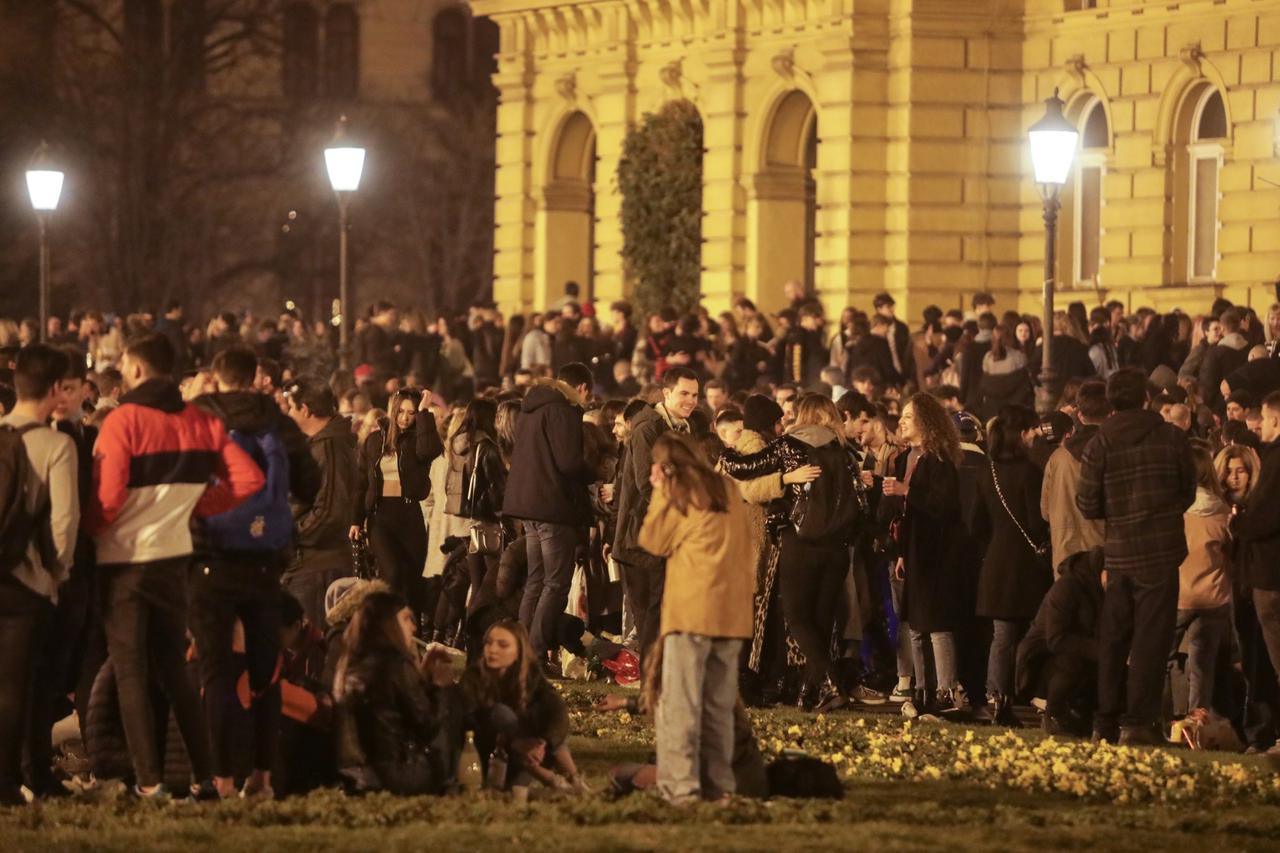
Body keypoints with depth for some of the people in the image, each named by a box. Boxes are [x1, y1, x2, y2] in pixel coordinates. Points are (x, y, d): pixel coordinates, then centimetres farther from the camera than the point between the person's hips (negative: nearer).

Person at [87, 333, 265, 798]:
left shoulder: (123, 421, -14)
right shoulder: (201, 422, 4)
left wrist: (89, 530, -1)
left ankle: (149, 780, -4)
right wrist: (199, 506, 8)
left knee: (131, 674, 1)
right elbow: (249, 479, -1)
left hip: (124, 561, -5)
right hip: (174, 557, 5)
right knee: (173, 671, 16)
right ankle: (207, 775, 13)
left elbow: (108, 498, -20)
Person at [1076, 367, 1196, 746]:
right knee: (1150, 639, 1)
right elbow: (1188, 492, 5)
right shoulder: (1172, 438, -4)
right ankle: (1138, 721, -4)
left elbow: (1088, 506, -2)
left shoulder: (1099, 446, -4)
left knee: (1113, 639, 12)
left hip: (1119, 554, 2)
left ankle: (1107, 721, 14)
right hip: (1162, 552, -2)